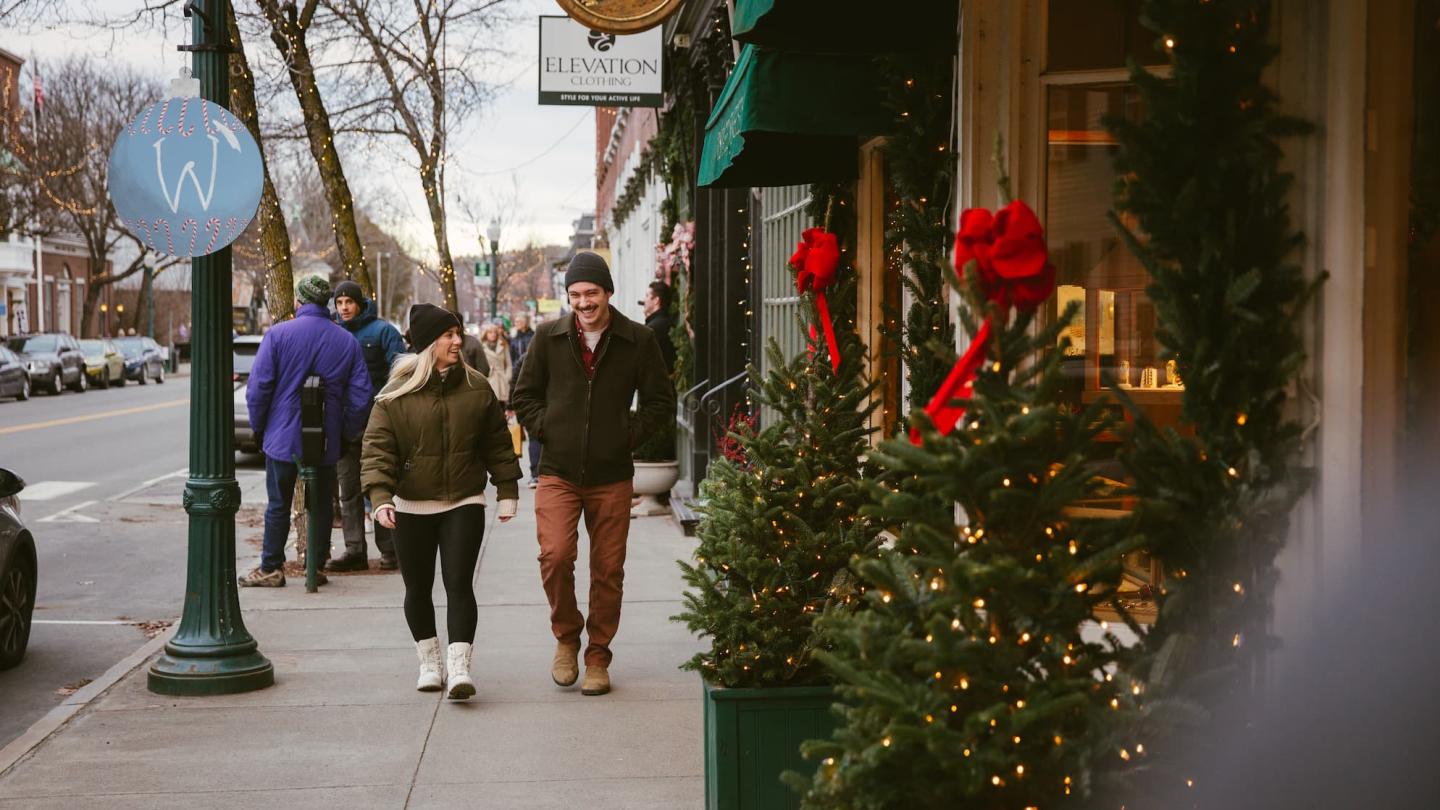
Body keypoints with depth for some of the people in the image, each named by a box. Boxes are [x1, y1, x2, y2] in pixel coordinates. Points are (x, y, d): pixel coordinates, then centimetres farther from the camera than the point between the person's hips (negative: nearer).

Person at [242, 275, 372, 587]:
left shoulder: (278, 334, -8)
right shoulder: (347, 341, 1)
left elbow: (258, 387, -9)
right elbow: (360, 395, 0)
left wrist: (259, 427, 4)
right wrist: (347, 435, 10)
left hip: (283, 436, -2)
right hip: (327, 441, 2)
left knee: (278, 505, 7)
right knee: (321, 504, 12)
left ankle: (271, 568, 11)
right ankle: (317, 567, 15)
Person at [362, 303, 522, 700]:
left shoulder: (476, 388, 3)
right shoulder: (396, 394, -5)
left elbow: (497, 443, 10)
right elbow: (377, 449, -7)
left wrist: (507, 491, 9)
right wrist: (380, 497, -20)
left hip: (464, 504, 0)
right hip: (412, 508, 0)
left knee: (459, 584, -10)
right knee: (418, 589, 10)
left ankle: (459, 667, -12)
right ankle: (429, 662, 26)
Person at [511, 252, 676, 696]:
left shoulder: (639, 340, 0)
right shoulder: (549, 337, 3)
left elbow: (661, 401, 7)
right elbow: (523, 396, 13)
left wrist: (629, 434, -3)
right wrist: (546, 430, 0)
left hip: (612, 476, 0)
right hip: (558, 473, 0)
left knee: (608, 570, 4)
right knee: (555, 556, -16)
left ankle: (597, 658, 19)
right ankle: (566, 636, 10)